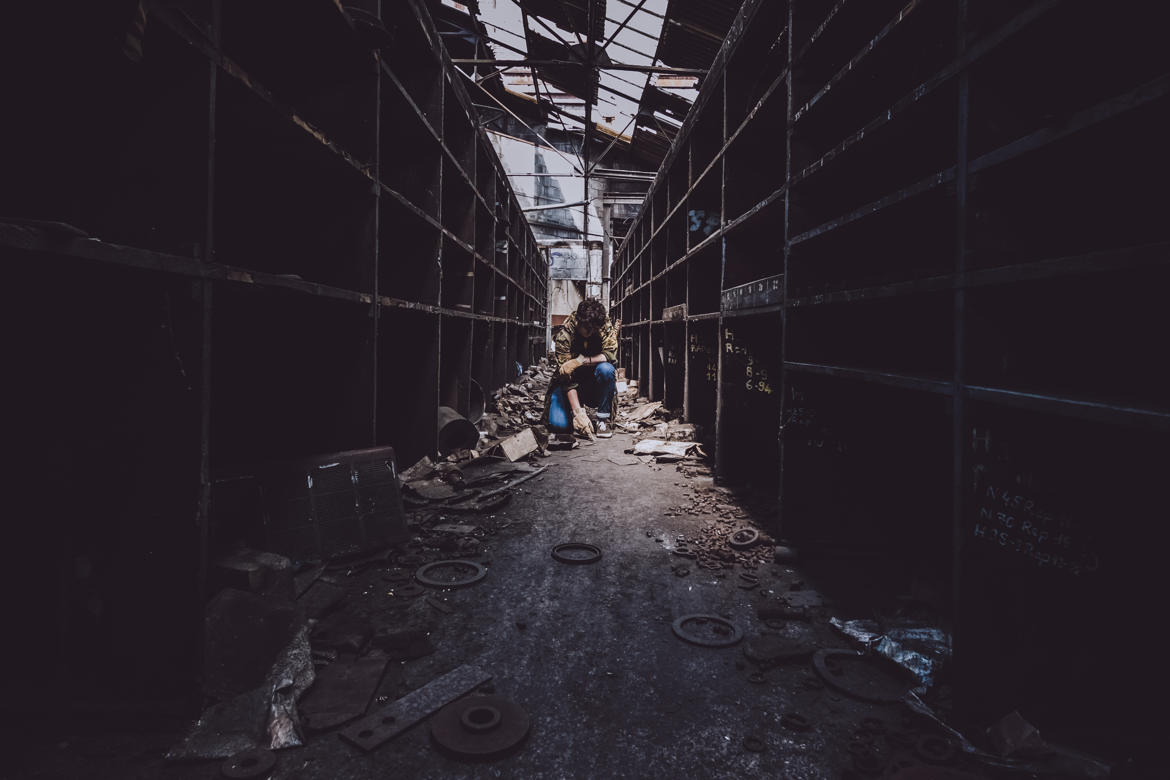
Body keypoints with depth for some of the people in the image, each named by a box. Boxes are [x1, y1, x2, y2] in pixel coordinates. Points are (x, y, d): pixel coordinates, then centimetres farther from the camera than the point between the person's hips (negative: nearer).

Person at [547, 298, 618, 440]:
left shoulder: (606, 327, -12)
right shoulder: (564, 335, -20)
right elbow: (566, 376, -26)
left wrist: (580, 361, -35)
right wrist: (578, 412, -35)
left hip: (595, 387, 1)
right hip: (569, 385, -1)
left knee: (606, 369, -32)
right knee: (558, 424, -24)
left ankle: (603, 418, -14)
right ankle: (582, 416, 12)